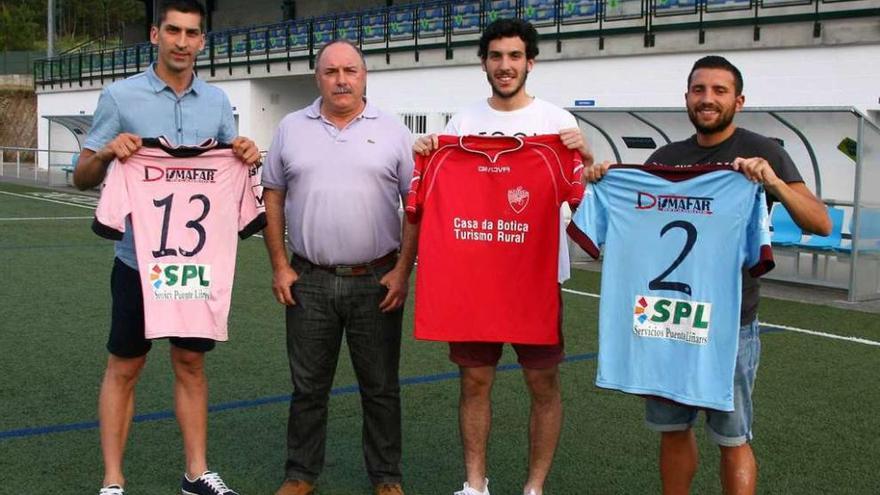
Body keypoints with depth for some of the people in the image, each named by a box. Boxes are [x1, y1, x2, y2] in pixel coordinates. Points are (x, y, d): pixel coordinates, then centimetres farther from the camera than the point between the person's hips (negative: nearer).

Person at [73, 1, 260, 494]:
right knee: (125, 367, 5)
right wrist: (107, 153, -22)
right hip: (140, 257, -3)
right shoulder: (121, 96, -3)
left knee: (191, 362, 13)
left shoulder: (217, 101, 7)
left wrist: (248, 156, -9)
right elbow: (83, 177, -1)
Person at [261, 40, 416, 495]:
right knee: (307, 387, 10)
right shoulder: (291, 129, 6)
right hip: (308, 282, 1)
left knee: (381, 388, 8)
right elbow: (273, 198, 9)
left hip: (377, 282, -1)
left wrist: (403, 270, -6)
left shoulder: (392, 131, 2)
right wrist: (279, 266, 2)